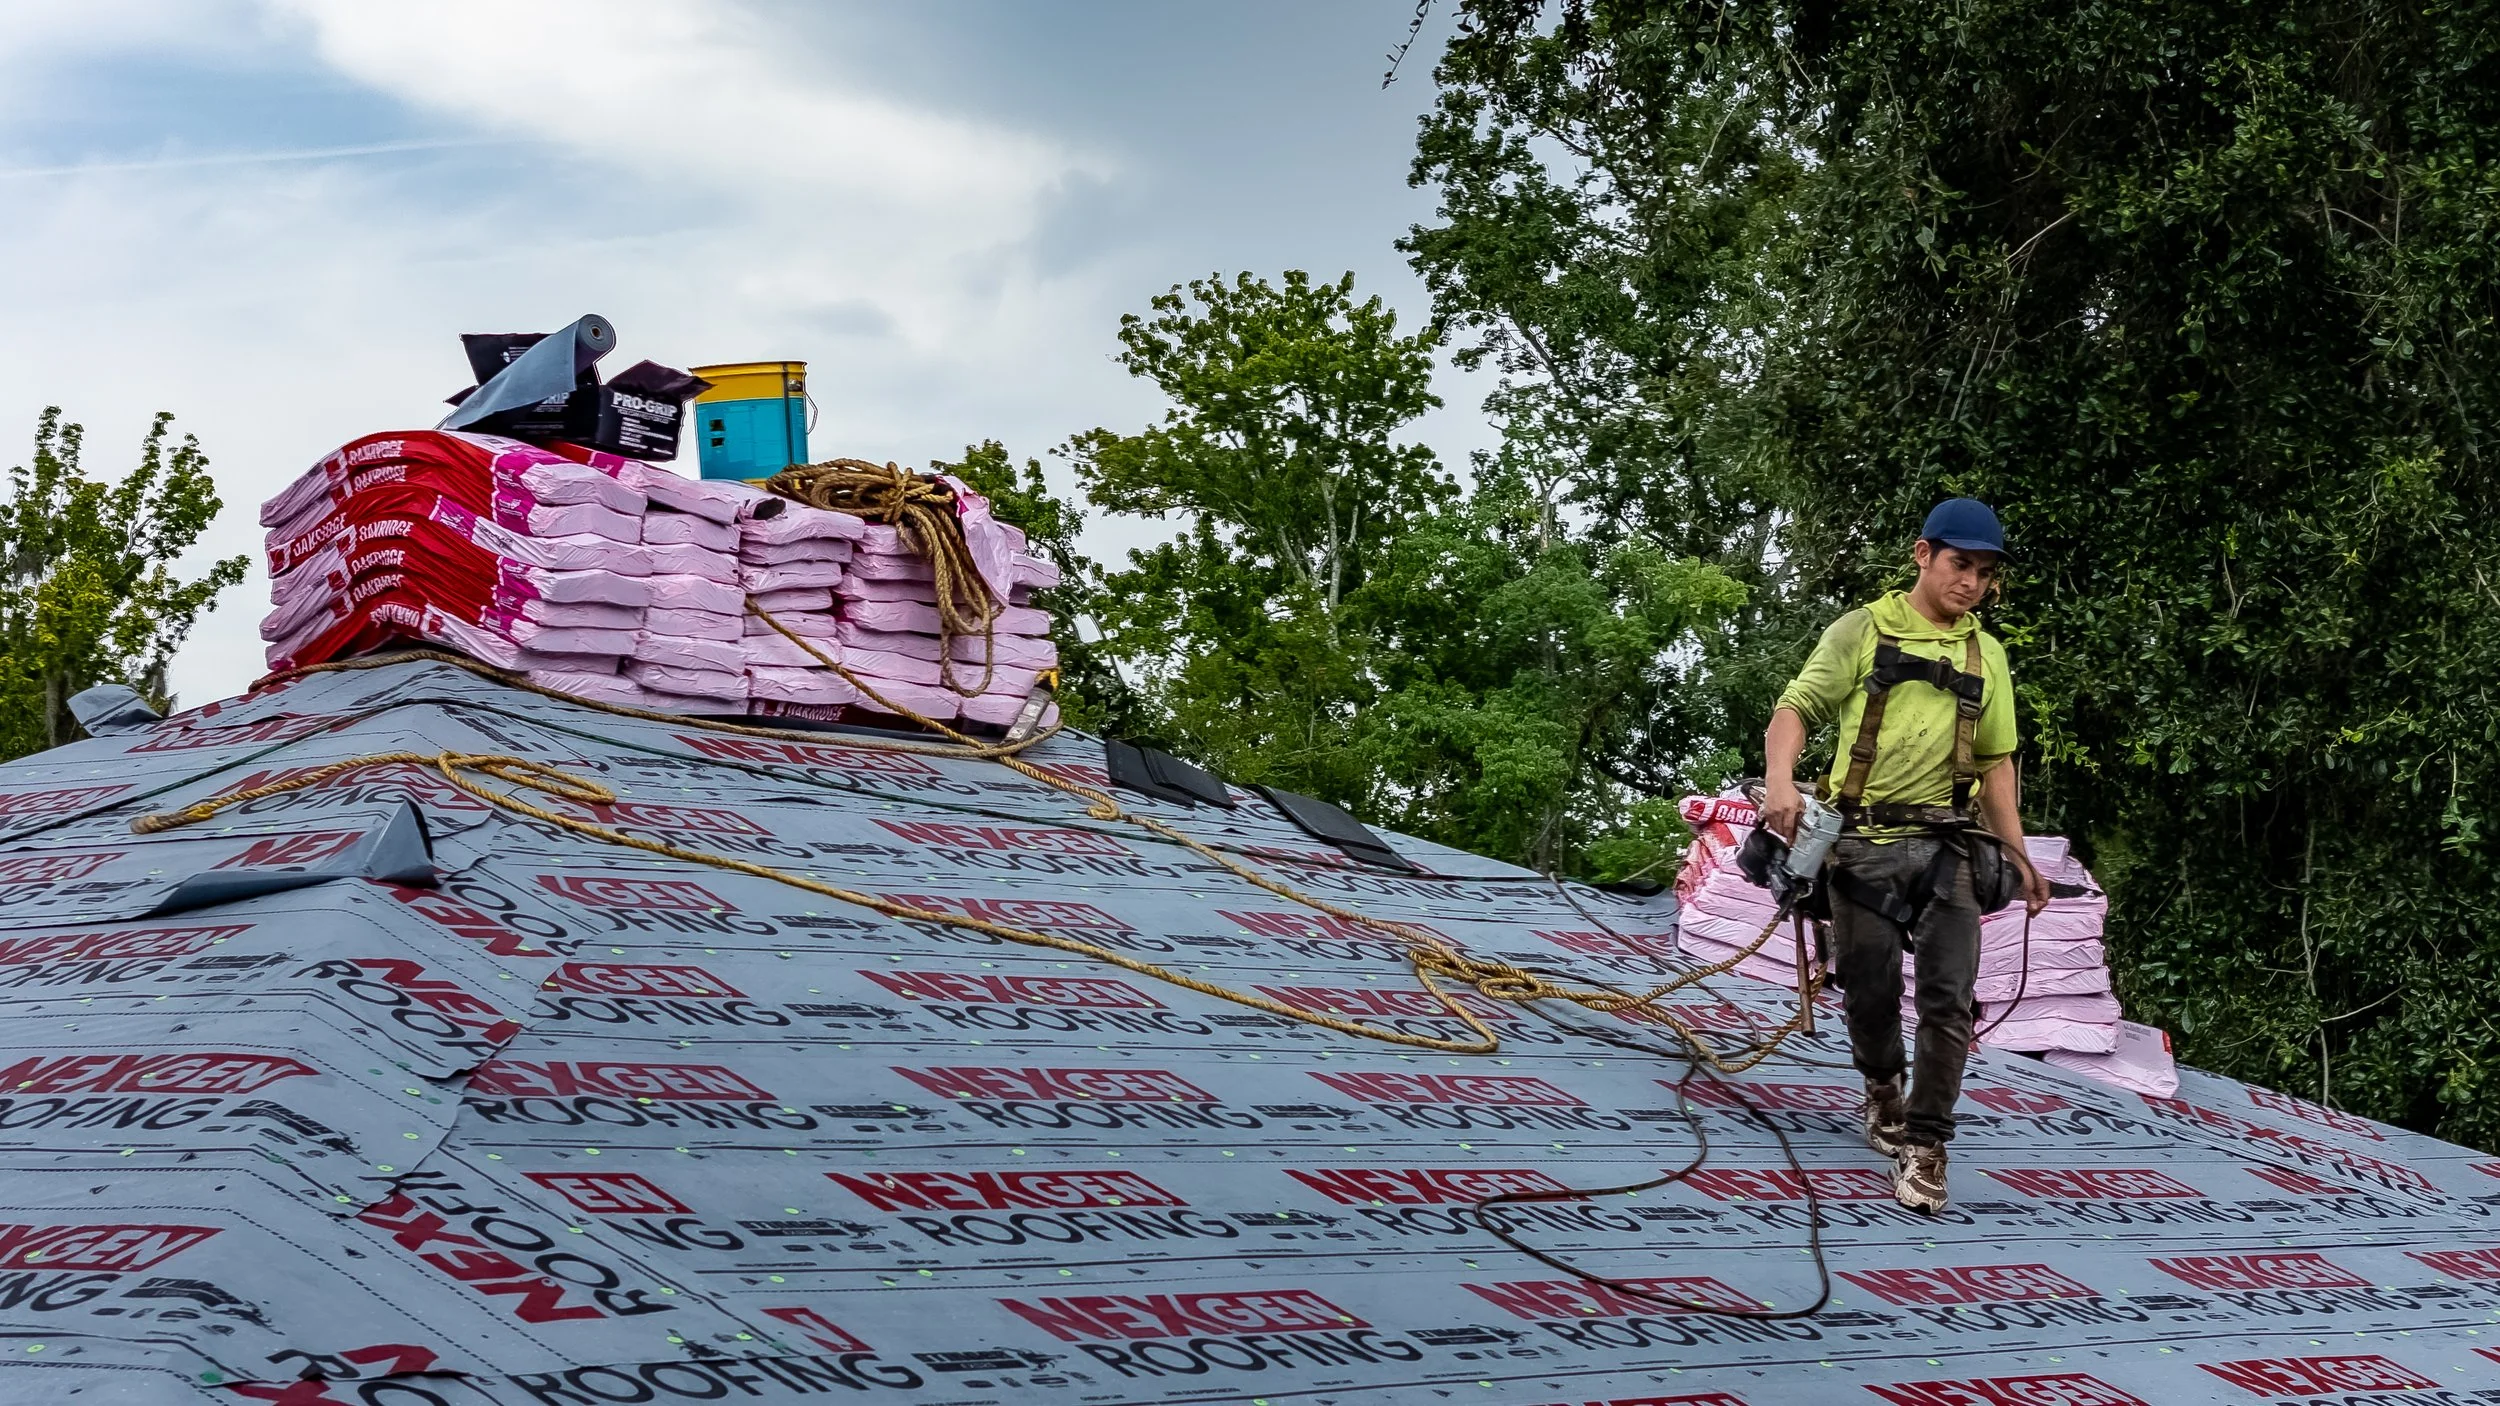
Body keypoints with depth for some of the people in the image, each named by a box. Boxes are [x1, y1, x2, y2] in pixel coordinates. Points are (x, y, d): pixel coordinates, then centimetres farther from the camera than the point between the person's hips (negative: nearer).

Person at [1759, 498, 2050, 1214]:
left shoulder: (1986, 655, 16)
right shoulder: (1863, 631, 4)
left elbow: (1996, 760, 21)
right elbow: (1796, 709, -3)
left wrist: (2018, 855, 13)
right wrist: (1780, 778, -23)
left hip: (1950, 845, 2)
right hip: (1866, 841, -2)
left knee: (1948, 998, -11)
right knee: (1870, 990, 3)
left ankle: (1924, 1144, -4)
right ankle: (1882, 1086, 34)